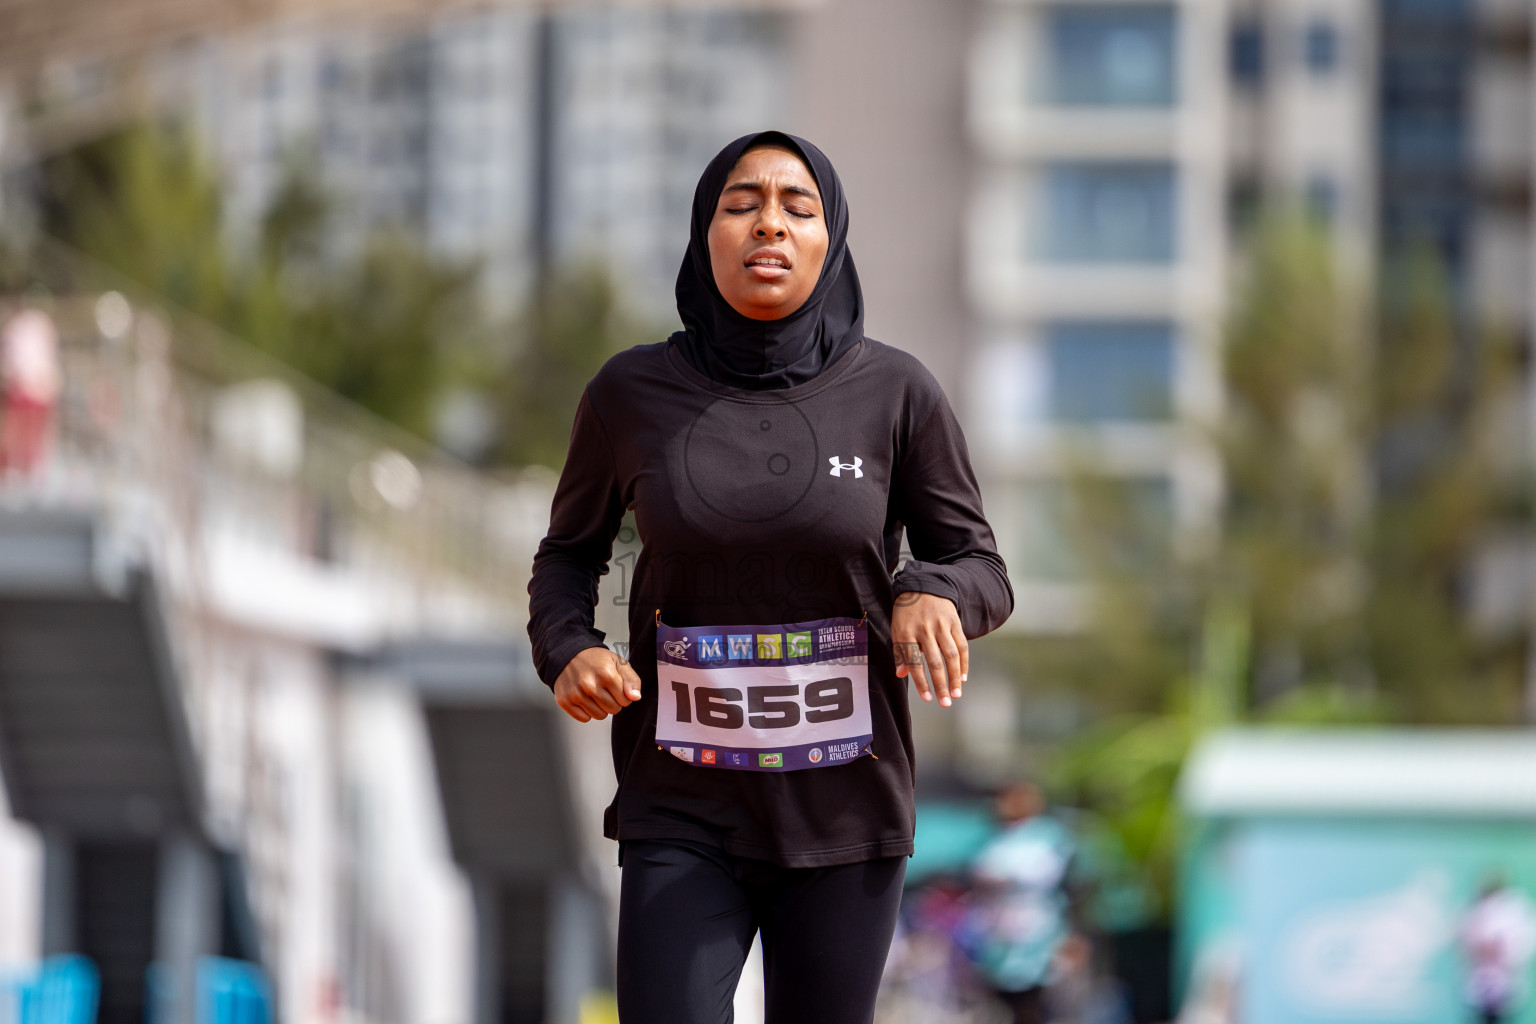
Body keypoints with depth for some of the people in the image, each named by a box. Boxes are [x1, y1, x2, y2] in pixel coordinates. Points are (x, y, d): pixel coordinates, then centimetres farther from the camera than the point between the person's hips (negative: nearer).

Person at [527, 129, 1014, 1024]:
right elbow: (571, 553, 13)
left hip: (846, 815, 0)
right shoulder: (633, 394, -2)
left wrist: (933, 594, -21)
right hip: (684, 818, 0)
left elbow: (982, 569, 2)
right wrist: (567, 650, -8)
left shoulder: (896, 393, -5)